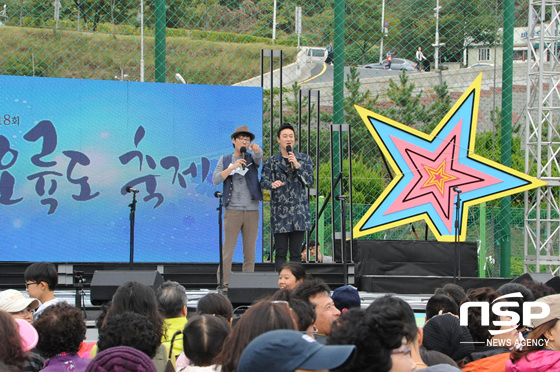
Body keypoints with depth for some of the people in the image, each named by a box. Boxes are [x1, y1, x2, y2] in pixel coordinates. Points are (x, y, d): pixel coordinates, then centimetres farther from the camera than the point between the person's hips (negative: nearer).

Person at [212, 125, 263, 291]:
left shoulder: (252, 158, 11)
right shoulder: (225, 160, 11)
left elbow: (259, 156, -13)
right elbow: (216, 179, -1)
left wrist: (256, 149, -37)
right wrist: (232, 167, -12)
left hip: (252, 211, 2)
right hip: (232, 211, -2)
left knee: (250, 251, 2)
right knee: (227, 251, -7)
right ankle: (223, 285, -7)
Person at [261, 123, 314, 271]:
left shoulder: (304, 159, 11)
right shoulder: (271, 162, 8)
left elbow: (310, 182, 3)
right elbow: (263, 181, -4)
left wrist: (297, 166, -10)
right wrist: (272, 184, -27)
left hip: (299, 211, 1)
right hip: (280, 212, -1)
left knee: (296, 252, 3)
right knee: (281, 252, -2)